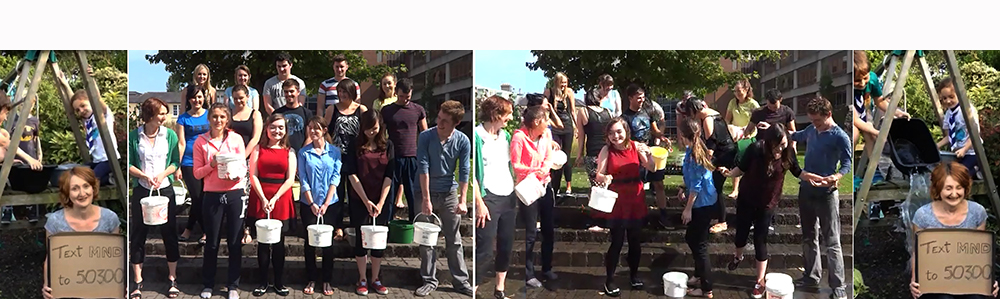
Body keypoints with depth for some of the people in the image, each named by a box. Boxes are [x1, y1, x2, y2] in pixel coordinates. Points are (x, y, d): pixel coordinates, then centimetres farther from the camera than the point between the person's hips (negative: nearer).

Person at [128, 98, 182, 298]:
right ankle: (138, 282, 13)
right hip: (141, 190, 0)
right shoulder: (134, 136, -3)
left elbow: (176, 162, 2)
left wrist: (162, 175, -14)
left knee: (169, 233, 3)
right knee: (138, 234, 4)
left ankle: (173, 280, 14)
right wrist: (144, 176, -16)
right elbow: (129, 164, -1)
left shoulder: (170, 135, -1)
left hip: (165, 189, 1)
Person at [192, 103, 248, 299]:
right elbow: (197, 173, 0)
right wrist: (212, 164, -16)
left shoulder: (236, 139, 1)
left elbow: (243, 168, 2)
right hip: (212, 195, 0)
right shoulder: (201, 141, 1)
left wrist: (234, 174, -19)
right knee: (212, 242, 9)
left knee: (235, 242, 5)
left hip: (235, 194, 0)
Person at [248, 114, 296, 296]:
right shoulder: (258, 149, 6)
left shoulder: (289, 152, 7)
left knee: (279, 242, 5)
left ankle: (279, 283, 13)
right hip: (260, 199, 0)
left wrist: (274, 198, -13)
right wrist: (263, 198, -13)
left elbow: (290, 179, -1)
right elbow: (253, 176, -2)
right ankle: (262, 282, 11)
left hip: (281, 201, 0)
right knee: (263, 242, 3)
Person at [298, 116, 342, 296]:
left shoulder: (335, 152, 0)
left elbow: (335, 178, -5)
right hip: (308, 204, 0)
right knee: (310, 241, 4)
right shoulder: (304, 153, 1)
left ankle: (327, 281, 12)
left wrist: (326, 204, -12)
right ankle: (311, 279, 15)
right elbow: (303, 180, -2)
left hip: (330, 203, 0)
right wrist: (312, 203, -11)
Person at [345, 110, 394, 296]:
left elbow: (388, 176, -2)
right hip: (359, 200, -1)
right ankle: (362, 279, 15)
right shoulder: (355, 146, -2)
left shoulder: (387, 145, 1)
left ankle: (375, 279, 18)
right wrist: (366, 201, -13)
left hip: (381, 200, 1)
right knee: (361, 238, 4)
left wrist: (381, 202, -10)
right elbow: (352, 175, -7)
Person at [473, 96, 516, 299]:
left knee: (506, 246, 12)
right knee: (484, 249, -8)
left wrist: (516, 194, 9)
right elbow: (472, 173, -12)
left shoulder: (505, 135, 12)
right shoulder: (477, 136, -10)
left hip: (509, 197, 7)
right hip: (488, 198, -7)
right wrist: (479, 203, -16)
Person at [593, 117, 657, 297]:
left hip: (636, 199, 3)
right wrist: (604, 178, -29)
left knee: (635, 240, 12)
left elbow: (652, 169, -4)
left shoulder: (636, 146, -2)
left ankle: (634, 274, 32)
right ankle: (609, 280, 9)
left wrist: (648, 154, -22)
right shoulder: (606, 150, -7)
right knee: (617, 241, -4)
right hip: (616, 200, -3)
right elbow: (599, 175, -7)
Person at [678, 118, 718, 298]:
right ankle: (700, 275, 36)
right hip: (704, 202, 10)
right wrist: (684, 188, 15)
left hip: (702, 204, -10)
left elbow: (696, 185, -22)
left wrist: (688, 208, -17)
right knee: (691, 238, 22)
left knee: (699, 244, -1)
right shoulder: (696, 149, 4)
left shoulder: (693, 155, -24)